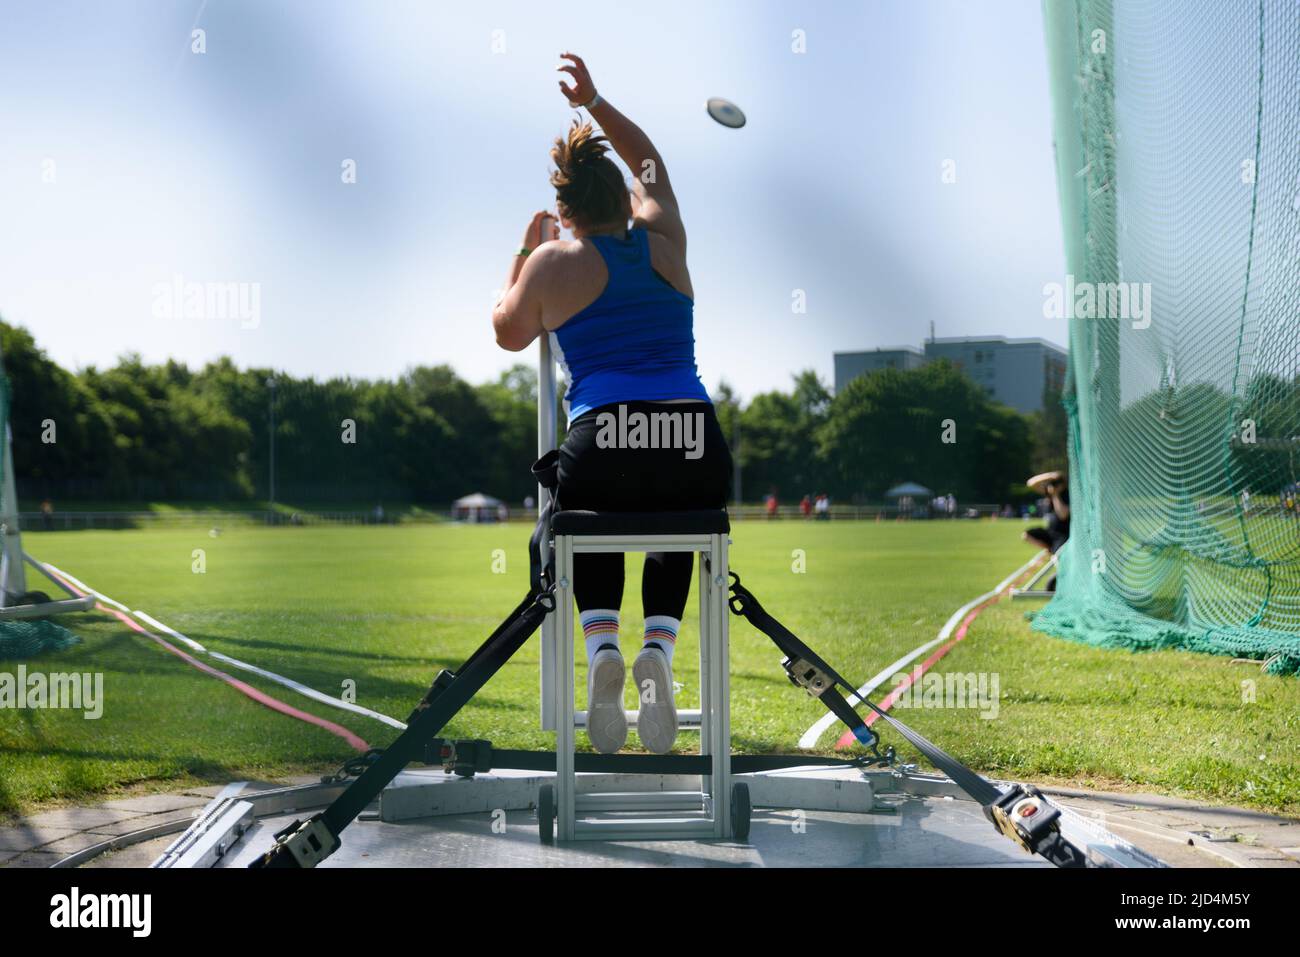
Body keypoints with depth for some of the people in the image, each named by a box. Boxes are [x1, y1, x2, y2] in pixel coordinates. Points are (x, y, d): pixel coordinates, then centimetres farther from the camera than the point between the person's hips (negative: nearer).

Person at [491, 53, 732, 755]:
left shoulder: (553, 264, 7)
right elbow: (650, 164, 37)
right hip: (697, 454, 2)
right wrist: (594, 103, 36)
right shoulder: (665, 242, 16)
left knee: (587, 519, 35)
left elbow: (508, 334, 27)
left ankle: (601, 645, 9)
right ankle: (659, 646, 7)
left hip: (601, 453, -2)